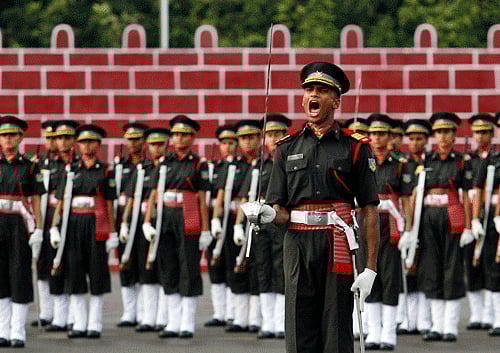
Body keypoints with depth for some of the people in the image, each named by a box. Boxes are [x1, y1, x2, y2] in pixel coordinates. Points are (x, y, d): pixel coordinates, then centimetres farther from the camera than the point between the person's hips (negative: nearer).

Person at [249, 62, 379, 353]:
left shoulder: (355, 148, 3)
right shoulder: (288, 148, 12)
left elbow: (370, 210, 0)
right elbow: (282, 212, 10)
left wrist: (371, 268, -8)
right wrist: (269, 214, -16)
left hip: (338, 247, -3)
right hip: (298, 244, 3)